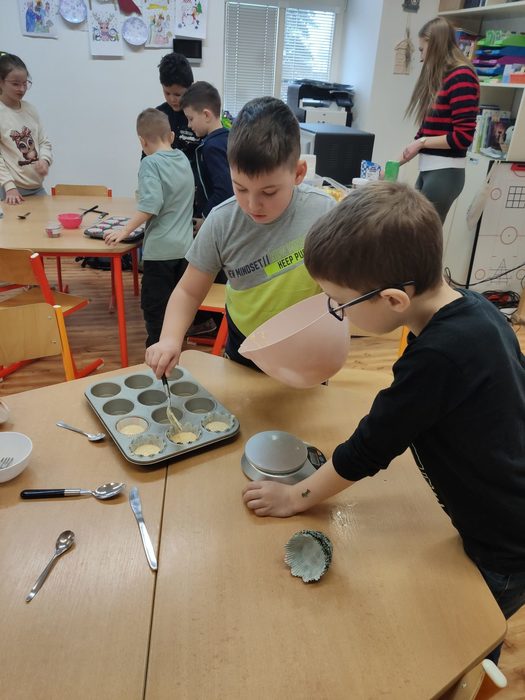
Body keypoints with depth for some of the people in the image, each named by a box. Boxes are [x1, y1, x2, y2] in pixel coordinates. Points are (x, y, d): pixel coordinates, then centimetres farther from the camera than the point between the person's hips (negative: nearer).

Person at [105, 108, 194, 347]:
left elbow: (150, 205, -24)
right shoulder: (183, 159, 9)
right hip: (184, 247, 7)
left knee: (154, 307, 4)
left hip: (160, 249, -7)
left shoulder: (151, 163, -12)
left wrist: (124, 231, -18)